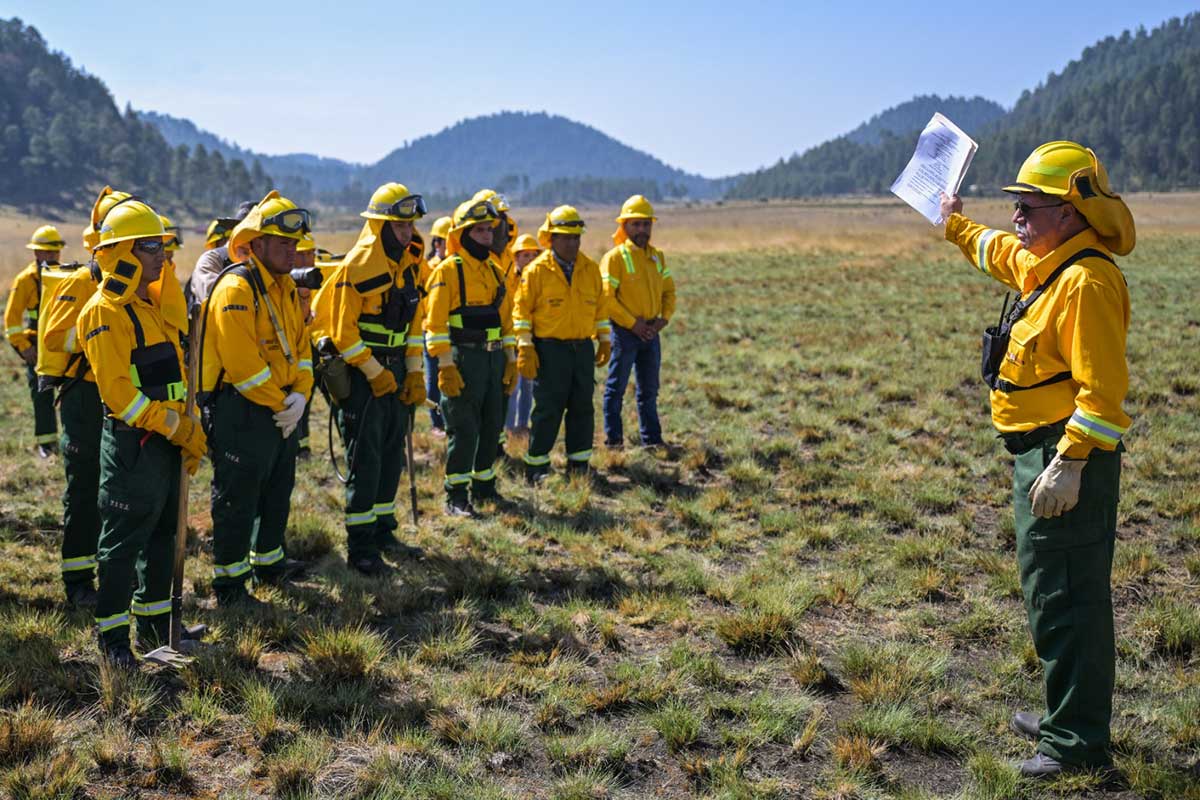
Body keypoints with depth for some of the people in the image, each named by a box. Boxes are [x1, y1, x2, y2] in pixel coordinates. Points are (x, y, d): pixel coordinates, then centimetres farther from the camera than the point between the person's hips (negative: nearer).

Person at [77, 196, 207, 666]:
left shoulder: (156, 304, 13)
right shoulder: (104, 311, -14)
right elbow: (117, 390, -20)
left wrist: (190, 432, 9)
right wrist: (177, 427, -18)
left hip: (167, 441, 9)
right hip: (132, 444, -9)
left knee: (162, 535, 16)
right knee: (123, 542, 1)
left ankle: (155, 622, 29)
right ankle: (111, 636, 13)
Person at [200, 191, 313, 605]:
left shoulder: (286, 288, 11)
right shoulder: (235, 289, -18)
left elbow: (301, 345, 12)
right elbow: (242, 362, -24)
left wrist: (299, 394, -4)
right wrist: (278, 403, -17)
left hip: (282, 411, 10)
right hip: (242, 412, -9)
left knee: (278, 490, 21)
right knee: (237, 499, 0)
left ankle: (269, 562, 38)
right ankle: (229, 582, 11)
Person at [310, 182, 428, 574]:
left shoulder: (412, 264, 8)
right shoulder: (358, 264, -16)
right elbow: (343, 329, -16)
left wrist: (415, 373, 7)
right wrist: (375, 373, -15)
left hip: (395, 369, 8)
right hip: (360, 372, -7)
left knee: (392, 454, 13)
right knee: (365, 459, -5)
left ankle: (383, 530, 26)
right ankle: (359, 546, 3)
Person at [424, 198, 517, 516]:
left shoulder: (495, 270, 14)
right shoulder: (448, 270, -8)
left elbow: (505, 317, 20)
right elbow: (435, 323, -13)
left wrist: (511, 359, 15)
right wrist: (445, 366, -18)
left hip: (494, 358, 7)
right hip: (463, 359, -7)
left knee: (493, 425, 11)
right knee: (464, 428, -5)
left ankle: (483, 486, 25)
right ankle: (456, 496, 4)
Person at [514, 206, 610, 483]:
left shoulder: (591, 269, 10)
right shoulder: (536, 270, -5)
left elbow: (600, 307, 18)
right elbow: (522, 310, -5)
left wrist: (604, 340, 16)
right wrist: (525, 348, -10)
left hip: (583, 349, 5)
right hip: (550, 350, -5)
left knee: (583, 408, 8)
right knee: (548, 410, -2)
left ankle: (579, 465, 19)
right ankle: (536, 468, 8)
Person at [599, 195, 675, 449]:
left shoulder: (657, 256, 11)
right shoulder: (614, 257, -9)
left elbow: (669, 290, 15)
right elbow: (606, 297, -14)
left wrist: (664, 318, -2)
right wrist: (633, 324, -16)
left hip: (651, 331, 6)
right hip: (624, 331, -6)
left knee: (649, 390, 12)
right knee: (616, 387, 1)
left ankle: (651, 438, 19)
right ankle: (613, 438, 8)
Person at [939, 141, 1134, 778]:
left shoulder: (1086, 279, -19)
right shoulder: (1039, 263, 13)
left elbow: (1102, 387, -24)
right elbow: (997, 252, 38)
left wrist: (1071, 464, -27)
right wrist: (956, 226, 53)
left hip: (1068, 459, -11)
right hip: (1040, 453, 11)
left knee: (1064, 599, -5)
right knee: (1050, 590, 19)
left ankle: (1078, 743, 6)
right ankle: (1066, 716, 33)